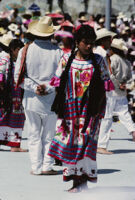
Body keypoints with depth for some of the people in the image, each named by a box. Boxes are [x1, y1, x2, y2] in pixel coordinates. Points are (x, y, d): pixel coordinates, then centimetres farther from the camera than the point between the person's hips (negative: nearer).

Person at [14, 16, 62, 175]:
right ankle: (47, 166, 9)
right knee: (49, 136, 10)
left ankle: (36, 167, 7)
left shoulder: (26, 51, -2)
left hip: (31, 100, 1)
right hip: (52, 101, -1)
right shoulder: (57, 52, -6)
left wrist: (35, 87, -7)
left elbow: (18, 77, -4)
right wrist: (48, 88, -8)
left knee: (34, 135, 9)